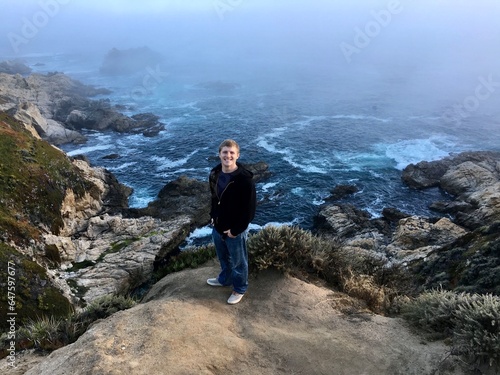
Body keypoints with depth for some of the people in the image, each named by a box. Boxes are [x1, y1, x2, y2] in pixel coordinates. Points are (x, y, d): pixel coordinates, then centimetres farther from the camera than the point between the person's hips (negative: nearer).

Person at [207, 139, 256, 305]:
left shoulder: (245, 179, -26)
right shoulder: (214, 174, -4)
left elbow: (249, 209, -21)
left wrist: (235, 229, -18)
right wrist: (213, 216, 6)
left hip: (236, 230, -6)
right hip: (218, 226, 6)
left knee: (238, 261, 16)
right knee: (223, 257, 28)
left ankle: (239, 289, 38)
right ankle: (224, 279, 54)